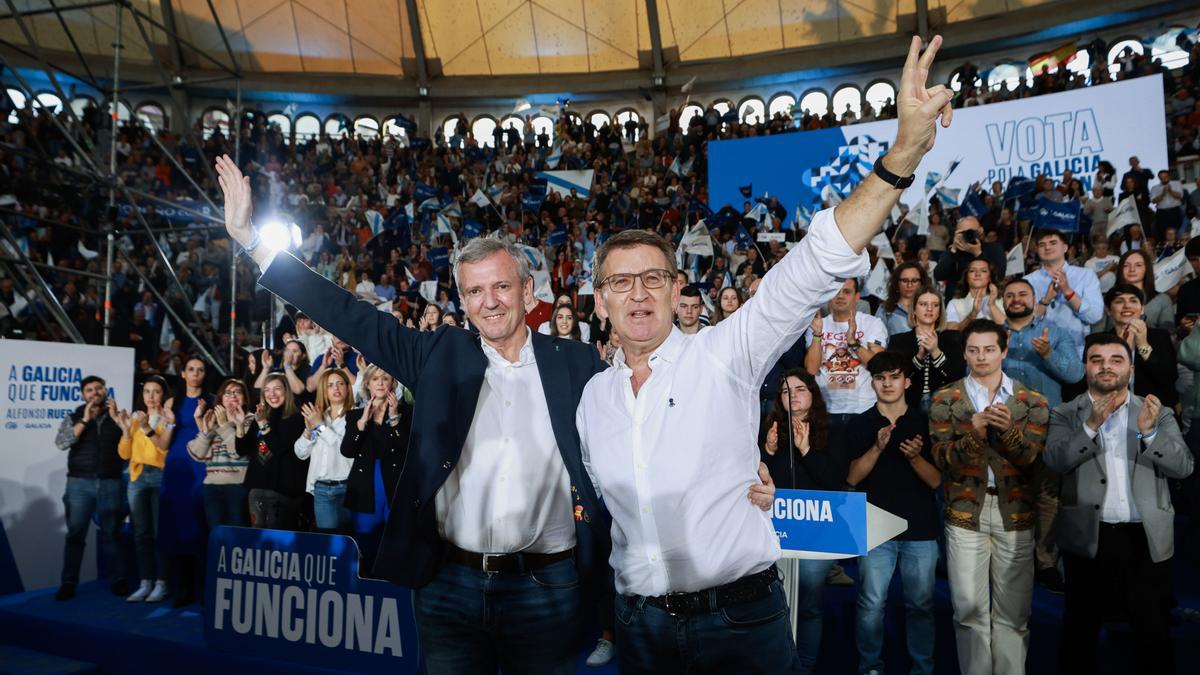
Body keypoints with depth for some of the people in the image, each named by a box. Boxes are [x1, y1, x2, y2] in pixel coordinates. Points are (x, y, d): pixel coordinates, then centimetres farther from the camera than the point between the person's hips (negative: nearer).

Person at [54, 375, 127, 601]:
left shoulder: (118, 417, 10)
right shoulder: (74, 417, 9)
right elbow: (61, 443, -7)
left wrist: (116, 417, -9)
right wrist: (85, 420, -10)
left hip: (110, 483, 0)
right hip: (80, 483, 0)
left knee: (111, 533, 4)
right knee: (75, 533, 1)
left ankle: (119, 580, 9)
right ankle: (68, 583, 6)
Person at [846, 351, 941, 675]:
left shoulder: (924, 422, 4)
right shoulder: (861, 424, 3)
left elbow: (936, 480, 1)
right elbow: (852, 477, -4)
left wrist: (915, 457, -18)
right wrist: (877, 447, -18)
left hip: (921, 527, 1)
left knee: (921, 605, 7)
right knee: (871, 604, 1)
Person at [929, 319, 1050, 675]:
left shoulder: (1032, 401, 5)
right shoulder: (945, 400, 3)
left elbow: (1033, 458, -4)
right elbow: (942, 459, -5)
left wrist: (1008, 430, -22)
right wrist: (974, 435, -23)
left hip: (1015, 513, 1)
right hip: (965, 512, -1)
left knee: (1013, 612, 7)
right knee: (970, 609, 3)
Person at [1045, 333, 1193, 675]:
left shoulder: (1159, 414, 8)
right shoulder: (1066, 414, 3)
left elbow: (1183, 466, -4)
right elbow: (1056, 460, -13)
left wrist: (1149, 431, -20)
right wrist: (1092, 425, -25)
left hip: (1147, 539, 1)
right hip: (1089, 538, -1)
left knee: (1155, 635, 10)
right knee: (1080, 632, 12)